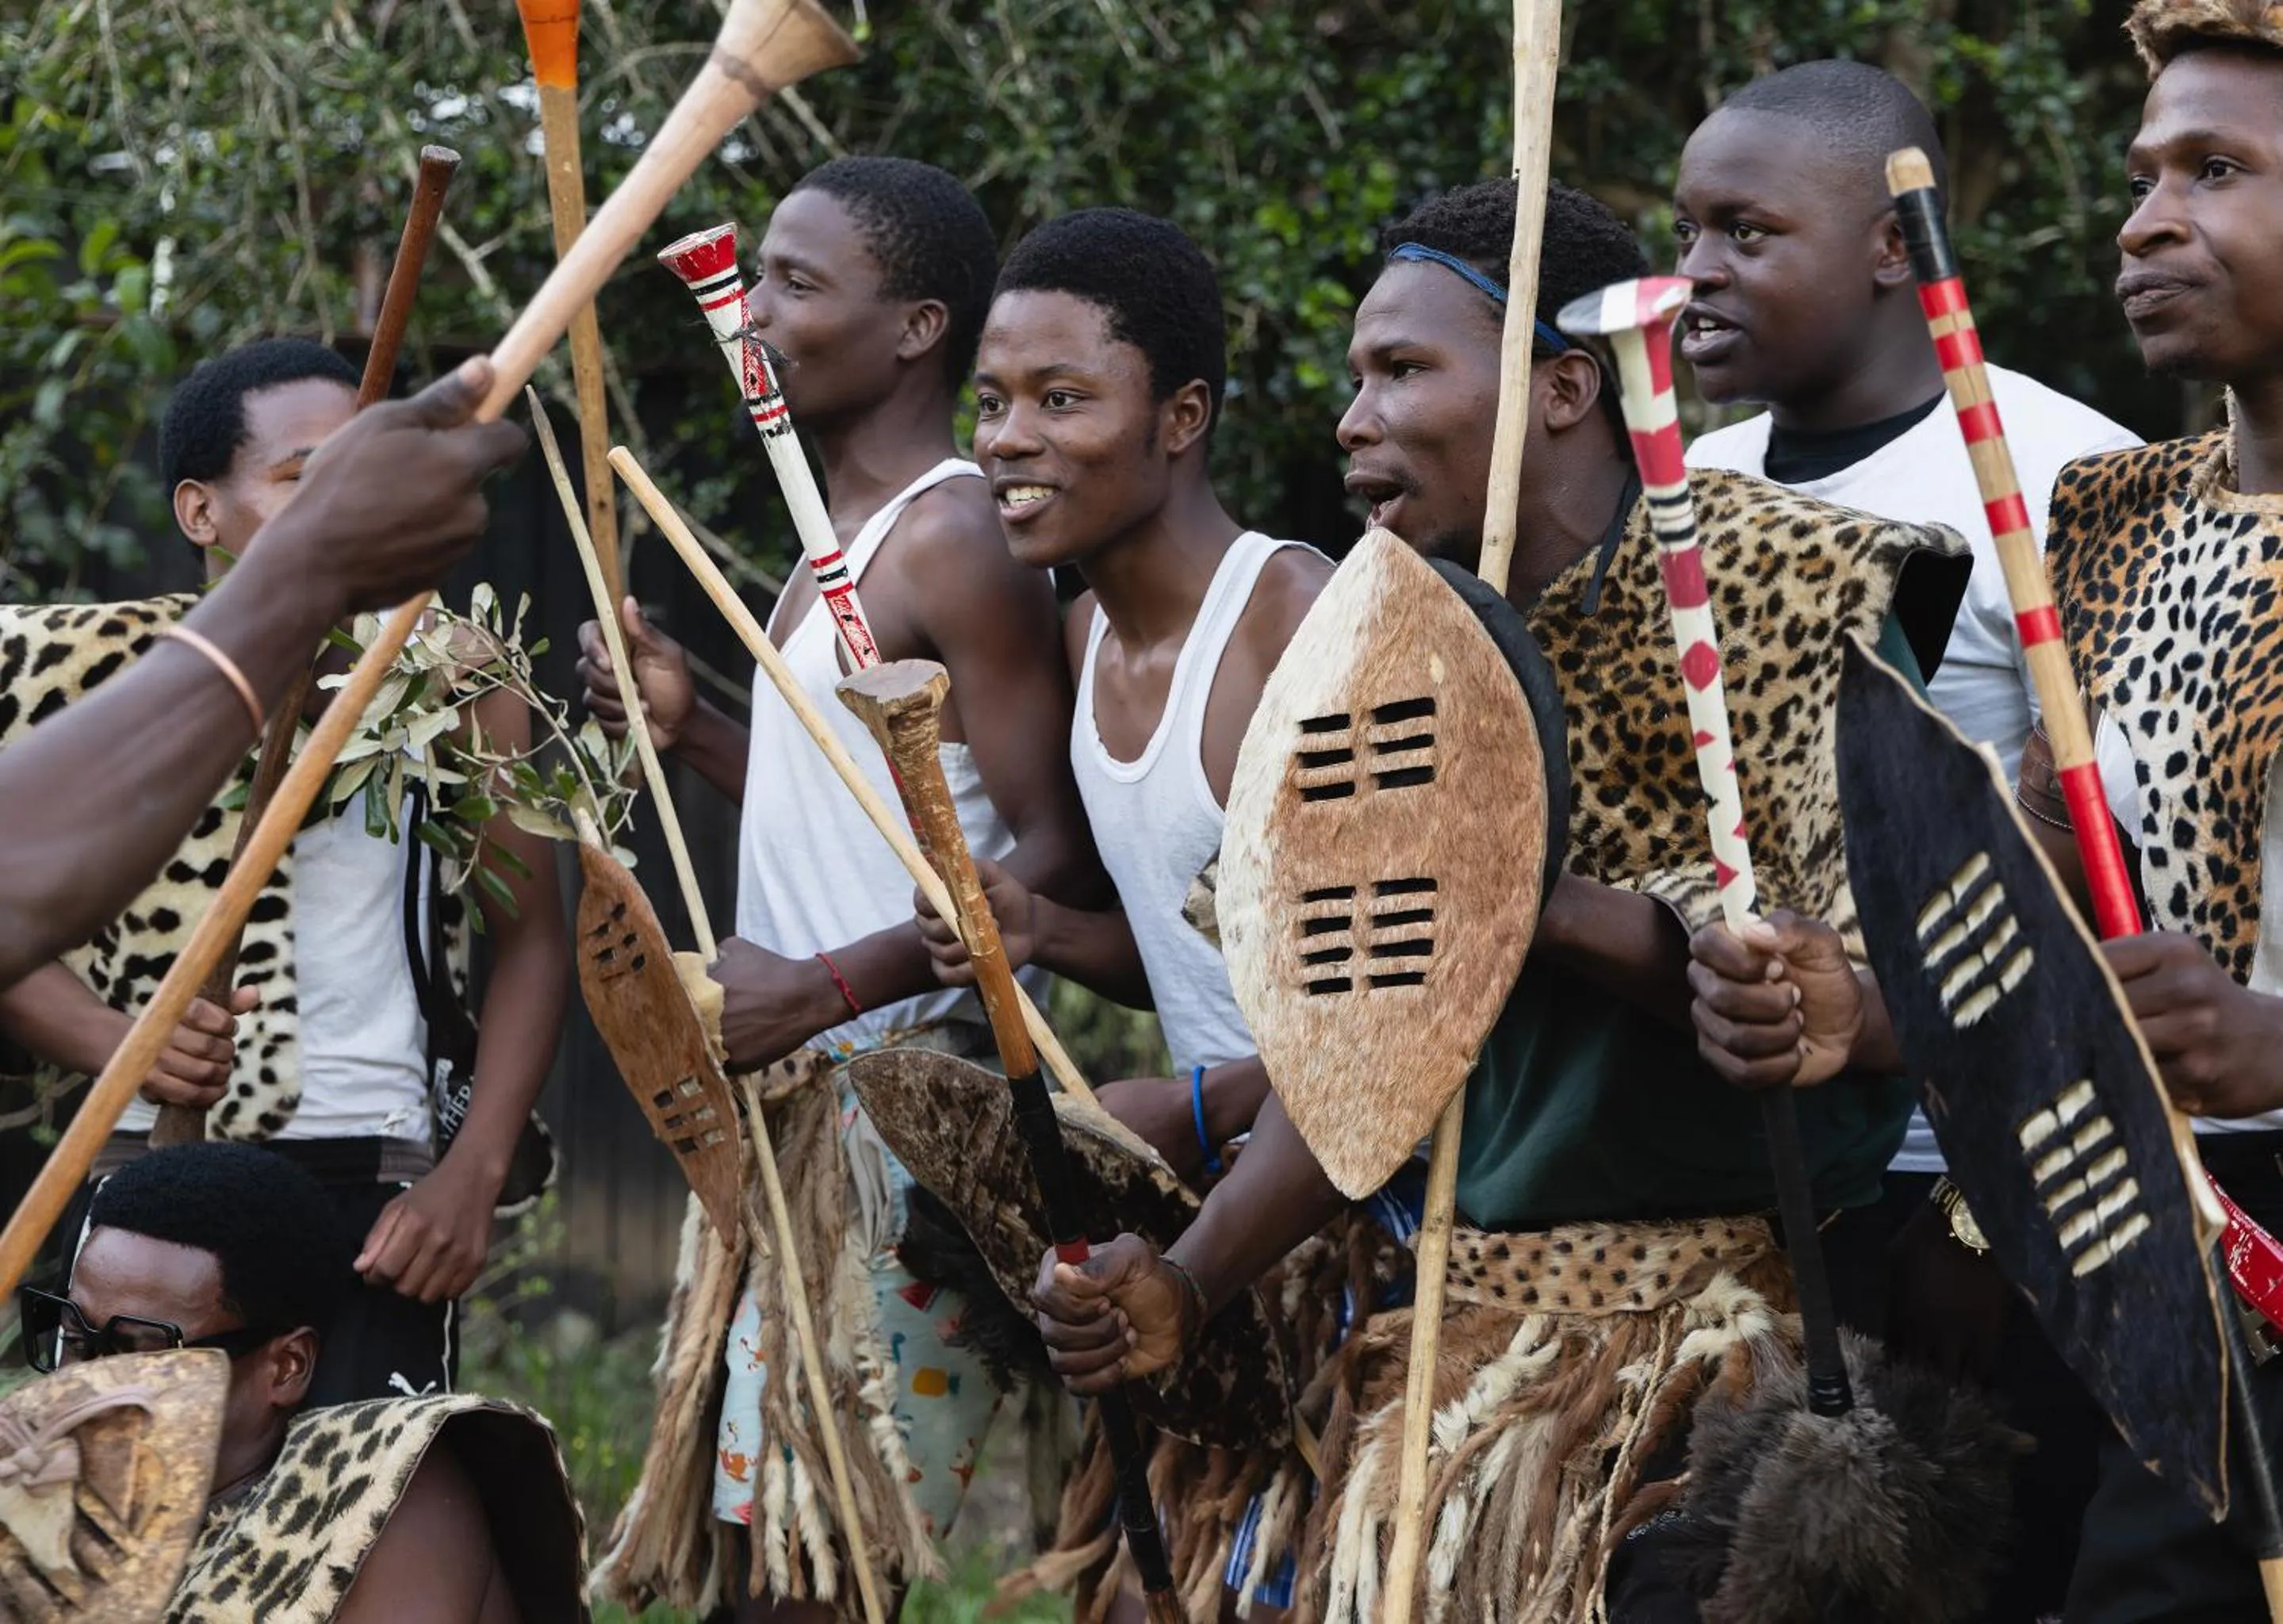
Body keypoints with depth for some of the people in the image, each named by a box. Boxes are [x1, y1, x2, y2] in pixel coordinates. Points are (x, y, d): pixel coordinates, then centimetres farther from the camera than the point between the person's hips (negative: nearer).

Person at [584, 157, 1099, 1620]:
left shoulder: (954, 542, -12)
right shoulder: (844, 540, 19)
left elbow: (1058, 859, -18)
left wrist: (823, 988, -24)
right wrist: (693, 729, 12)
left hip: (906, 1103, -10)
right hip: (796, 1107, 10)